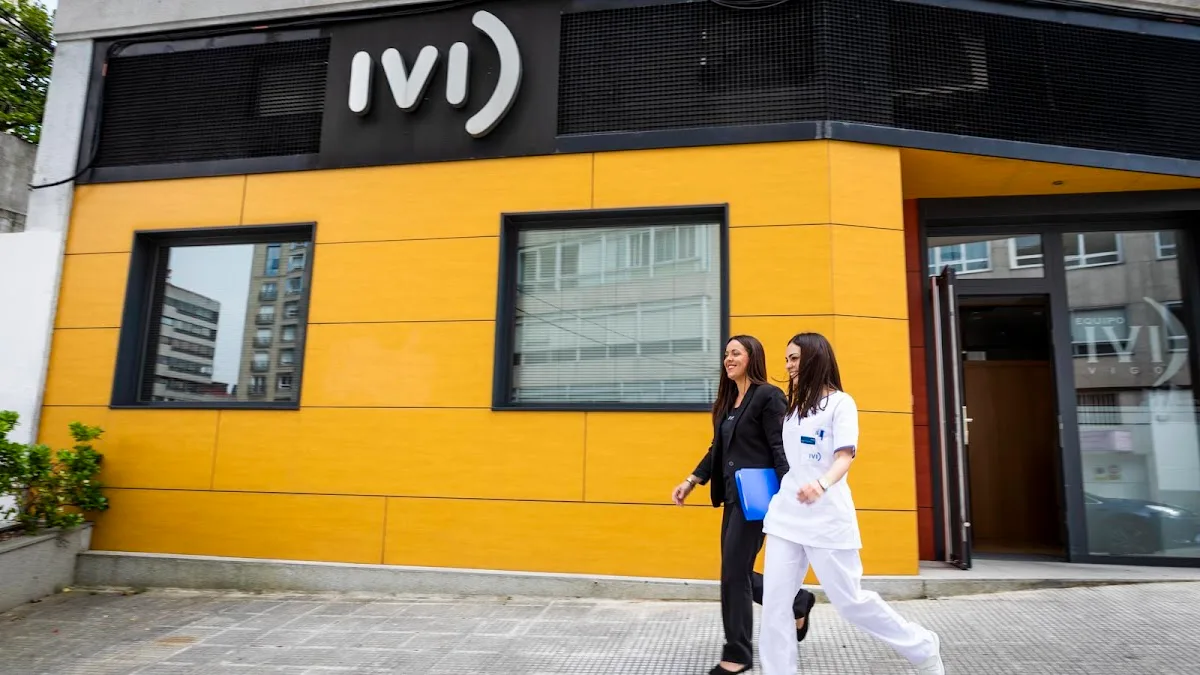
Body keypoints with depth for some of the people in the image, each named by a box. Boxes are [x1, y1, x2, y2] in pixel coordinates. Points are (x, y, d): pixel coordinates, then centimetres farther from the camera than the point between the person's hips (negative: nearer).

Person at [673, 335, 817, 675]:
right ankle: (797, 602, 35)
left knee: (734, 573, -3)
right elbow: (718, 449, 18)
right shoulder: (728, 400, 14)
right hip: (733, 497, 9)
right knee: (737, 573, 13)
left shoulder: (768, 395, -9)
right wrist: (692, 481, 13)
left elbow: (781, 449, -14)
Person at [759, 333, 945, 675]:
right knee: (774, 600, 0)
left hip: (826, 518, -6)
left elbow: (845, 456, -18)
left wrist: (822, 484, -37)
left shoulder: (840, 402, -6)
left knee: (850, 600, 4)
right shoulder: (793, 405, 14)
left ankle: (923, 648, 27)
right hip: (786, 514, 6)